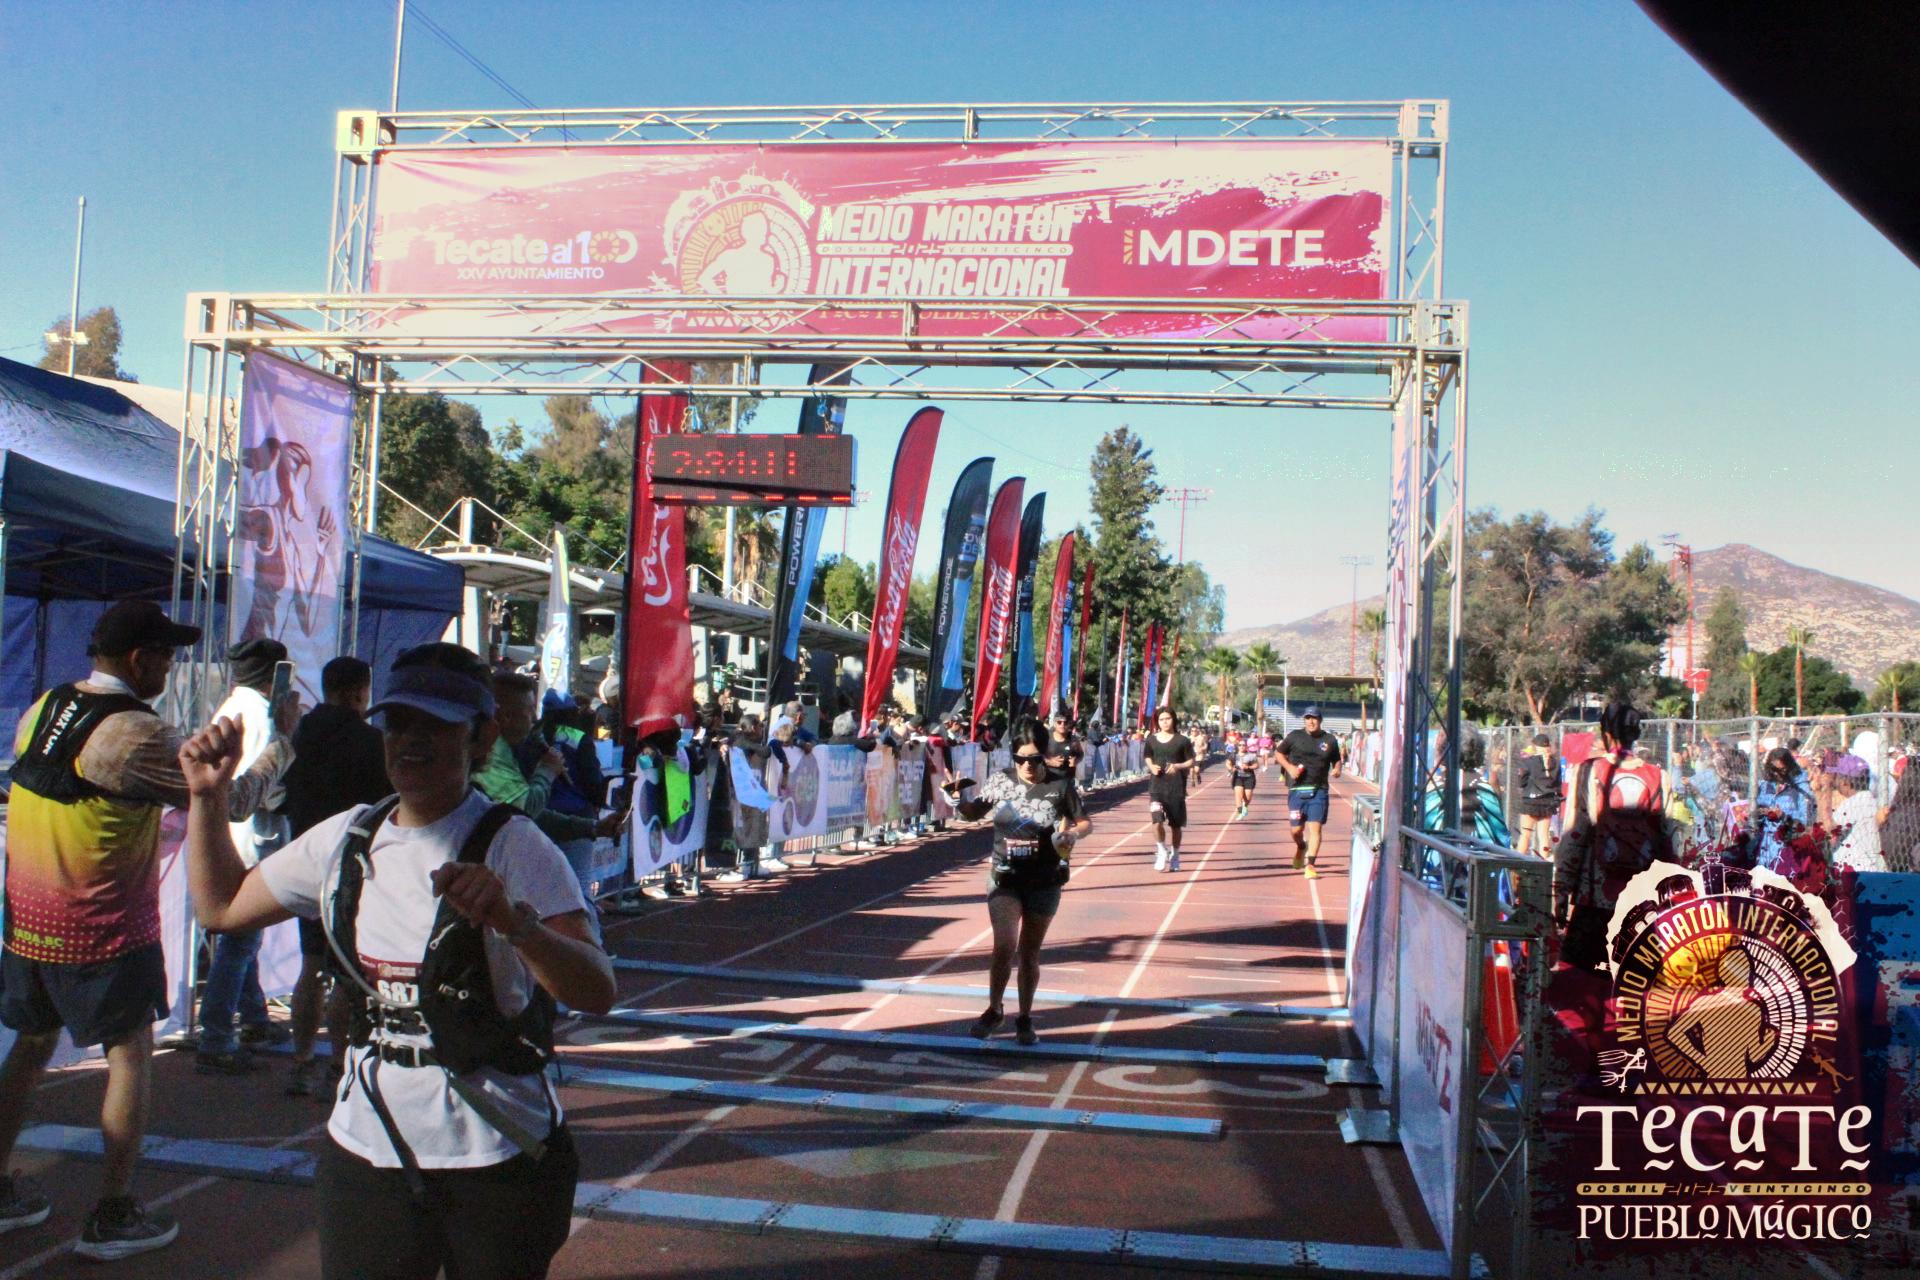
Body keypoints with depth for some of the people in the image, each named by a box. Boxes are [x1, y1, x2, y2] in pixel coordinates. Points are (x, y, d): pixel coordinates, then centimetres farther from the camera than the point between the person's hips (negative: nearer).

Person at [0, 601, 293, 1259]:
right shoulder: (136, 734, -21)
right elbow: (234, 801, -17)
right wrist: (281, 739, -2)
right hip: (103, 933, -7)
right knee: (130, 1055, 7)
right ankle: (113, 1215, 11)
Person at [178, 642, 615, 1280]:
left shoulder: (513, 847, -14)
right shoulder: (346, 839, 5)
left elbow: (597, 992, -26)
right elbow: (221, 906, 18)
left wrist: (514, 921, -43)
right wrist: (208, 797, 8)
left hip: (495, 1156, -4)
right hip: (367, 1145, 5)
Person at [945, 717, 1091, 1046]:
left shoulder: (1061, 787, -7)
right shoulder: (1001, 781, -3)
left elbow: (1085, 821, 5)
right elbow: (975, 813, 12)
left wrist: (1073, 834, -17)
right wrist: (957, 798, -9)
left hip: (1044, 882, 0)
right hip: (1005, 877, 0)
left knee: (1029, 952, 11)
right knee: (1005, 946, -13)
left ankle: (1024, 1018, 28)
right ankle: (995, 1009, 10)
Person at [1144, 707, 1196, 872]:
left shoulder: (1182, 740, -2)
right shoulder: (1151, 739, 4)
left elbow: (1191, 761, 3)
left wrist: (1178, 766, -16)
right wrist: (1151, 767, -4)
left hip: (1176, 786, -1)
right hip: (1157, 785, 1)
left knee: (1175, 824, 9)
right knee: (1157, 821, -17)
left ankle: (1174, 856, 29)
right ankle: (1161, 851, 6)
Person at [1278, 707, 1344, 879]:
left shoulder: (1330, 740, 6)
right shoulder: (1294, 737, 3)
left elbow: (1336, 760, 17)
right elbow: (1279, 753, 12)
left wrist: (1337, 769, -5)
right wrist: (1289, 767, -6)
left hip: (1319, 791, 0)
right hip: (1297, 789, 0)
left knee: (1315, 827, -10)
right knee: (1296, 829, 4)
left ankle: (1310, 865, -9)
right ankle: (1301, 848, 38)